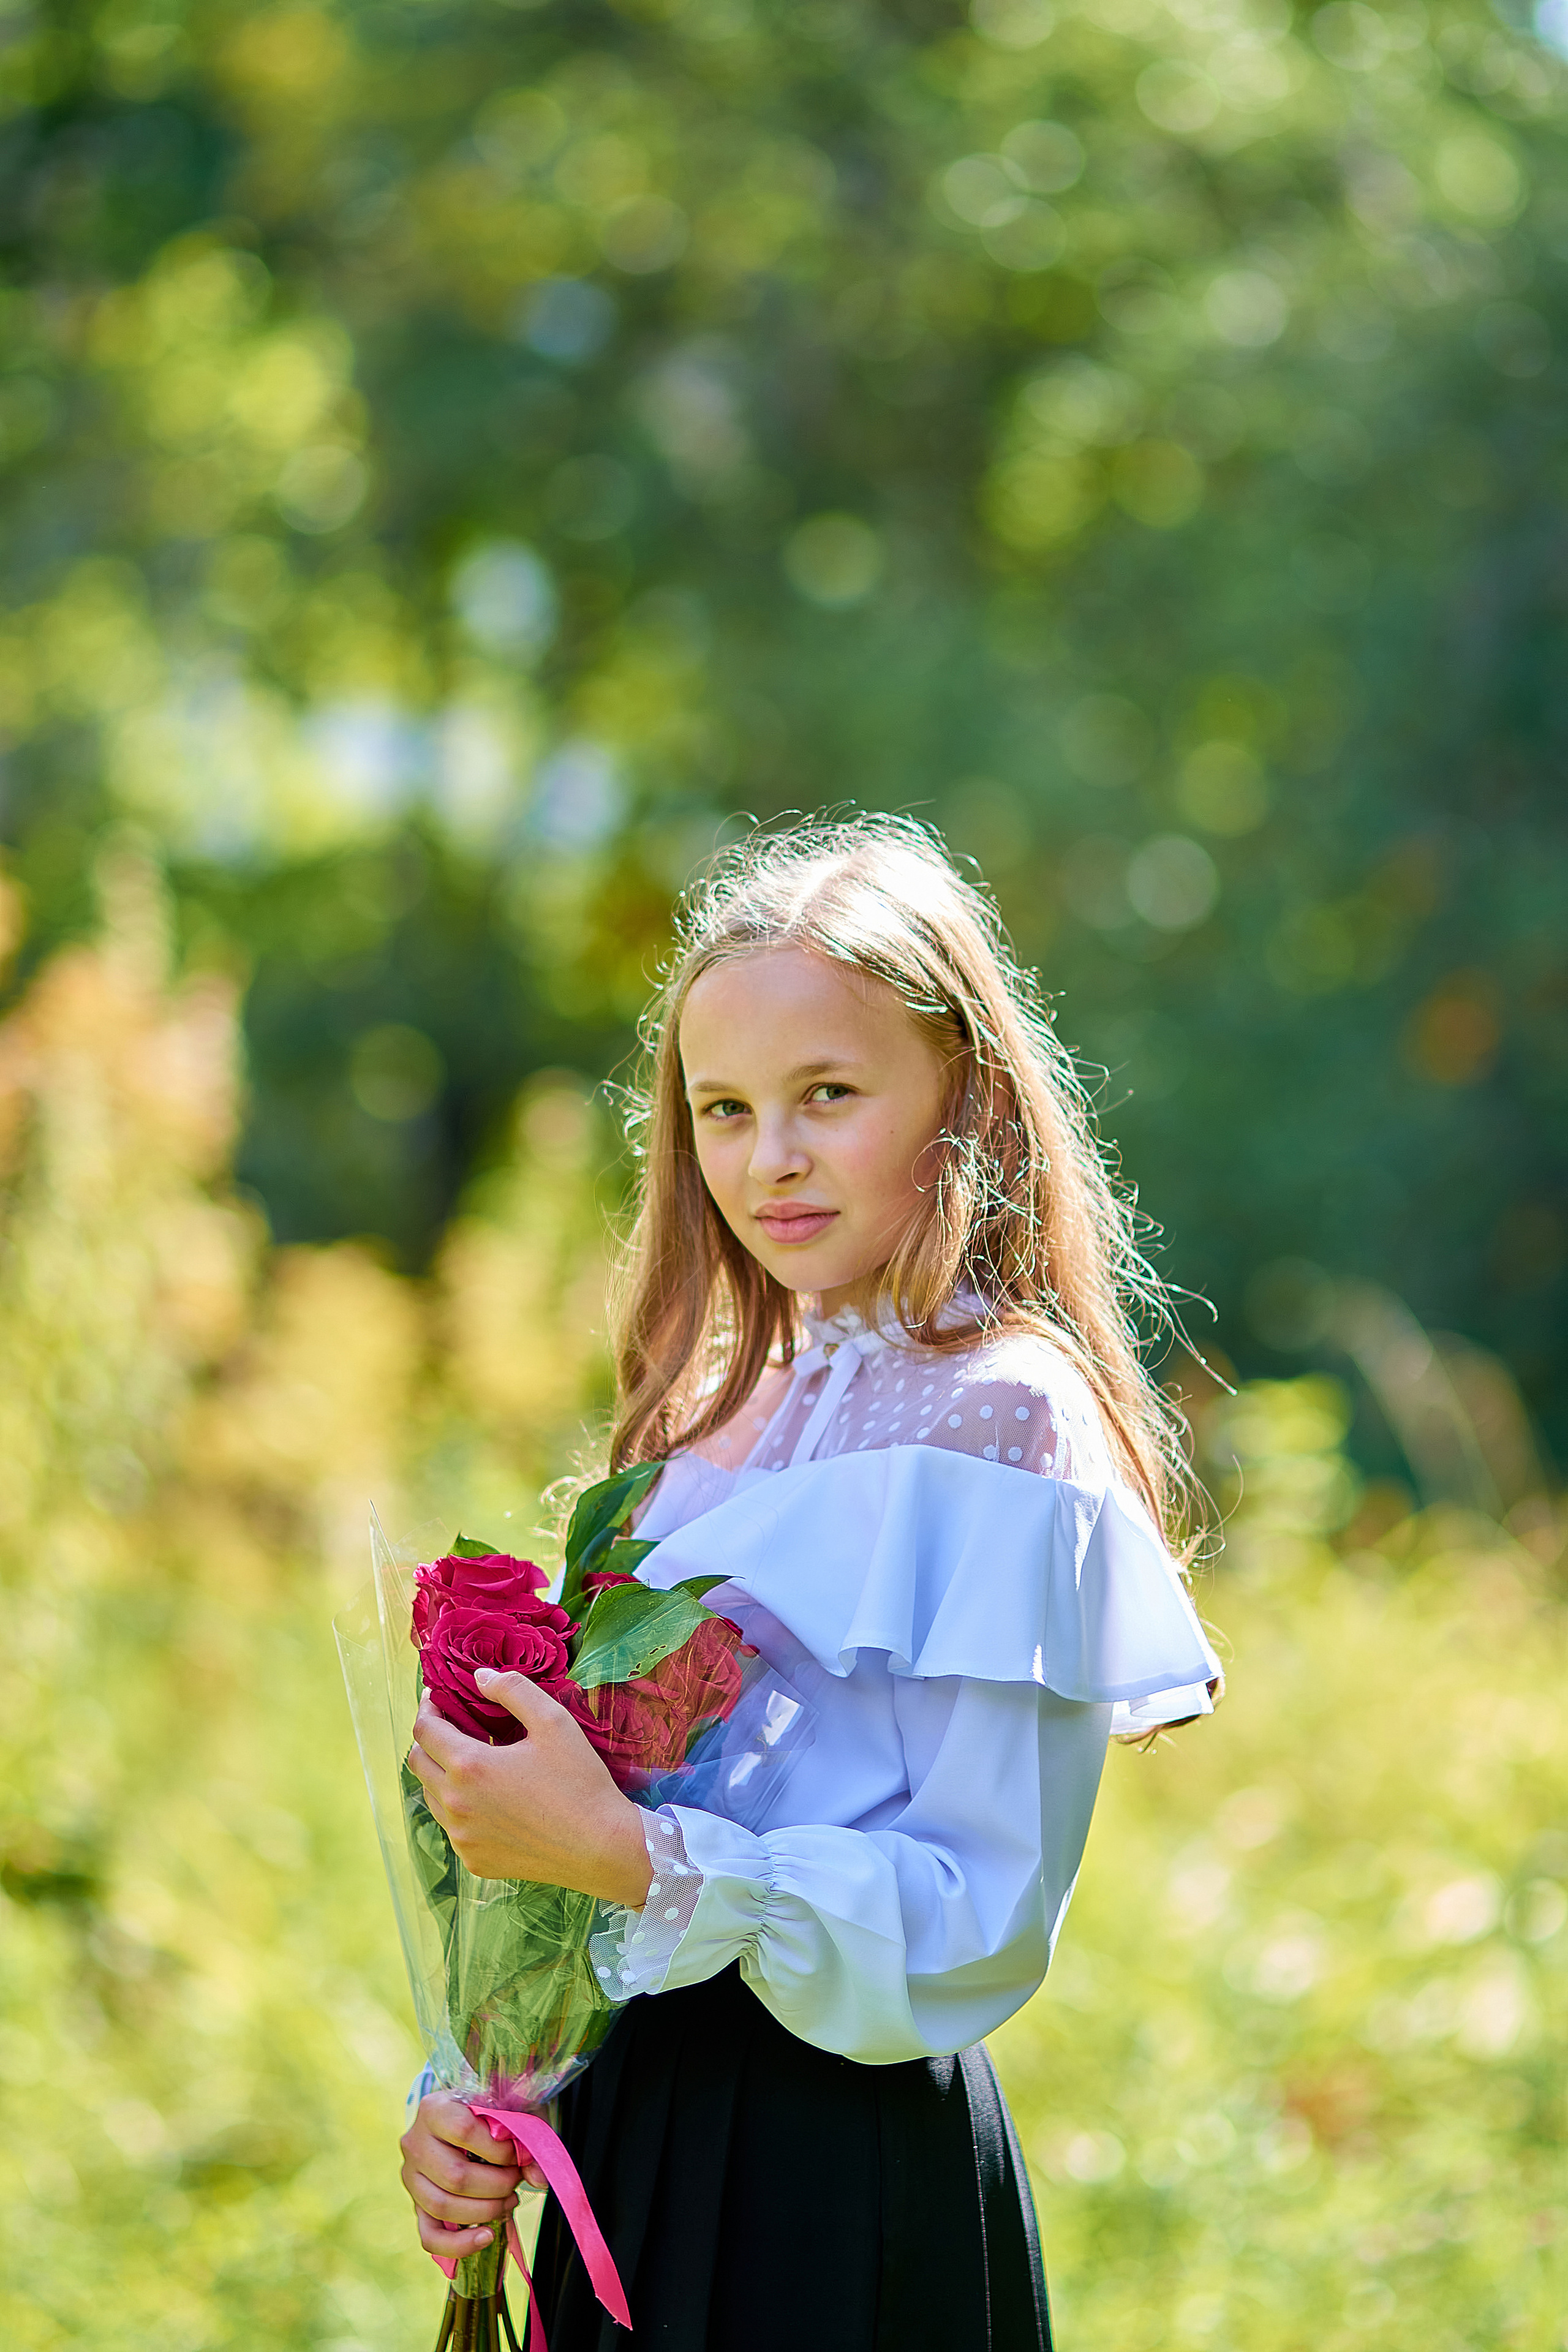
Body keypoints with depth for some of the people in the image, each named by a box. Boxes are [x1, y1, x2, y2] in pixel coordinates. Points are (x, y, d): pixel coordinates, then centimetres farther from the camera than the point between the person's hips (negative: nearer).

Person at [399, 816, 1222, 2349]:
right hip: (634, 2135, 7)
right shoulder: (725, 1413, 11)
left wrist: (628, 1853, -25)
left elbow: (980, 1923, -18)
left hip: (844, 2177, -7)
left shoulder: (1000, 1421, -13)